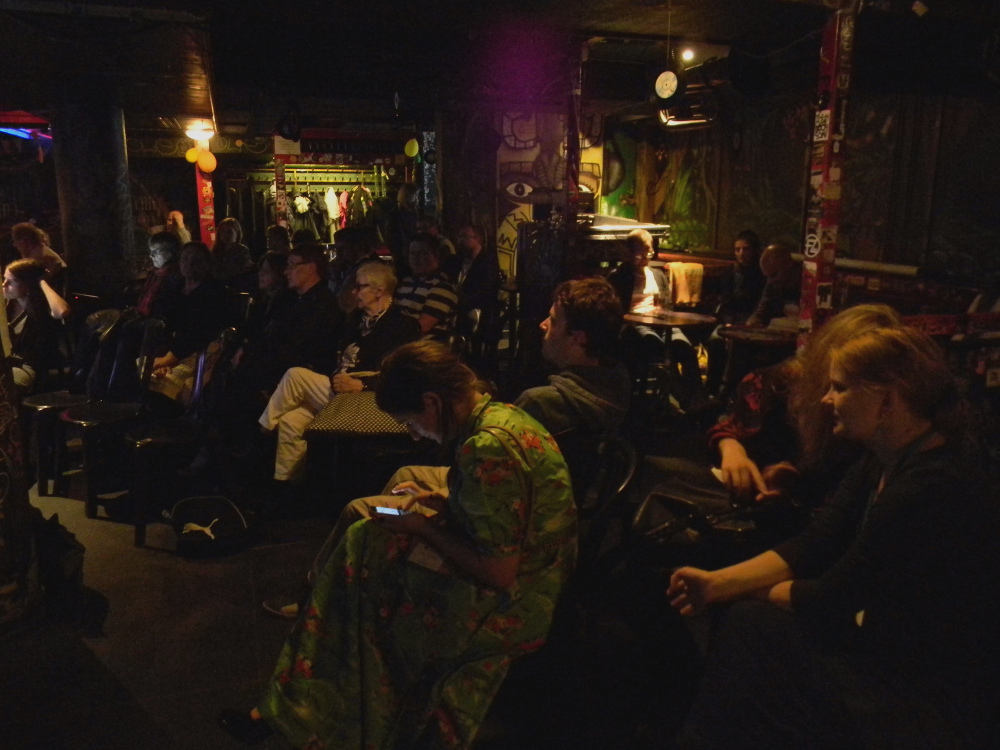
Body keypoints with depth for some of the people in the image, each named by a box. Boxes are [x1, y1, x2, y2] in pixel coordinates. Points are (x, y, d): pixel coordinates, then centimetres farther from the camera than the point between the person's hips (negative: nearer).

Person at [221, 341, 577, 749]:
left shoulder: (488, 448, -26)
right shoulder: (504, 414, 4)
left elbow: (499, 574, -26)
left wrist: (425, 528, -12)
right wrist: (440, 504, 5)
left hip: (505, 609, -9)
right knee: (362, 542, 8)